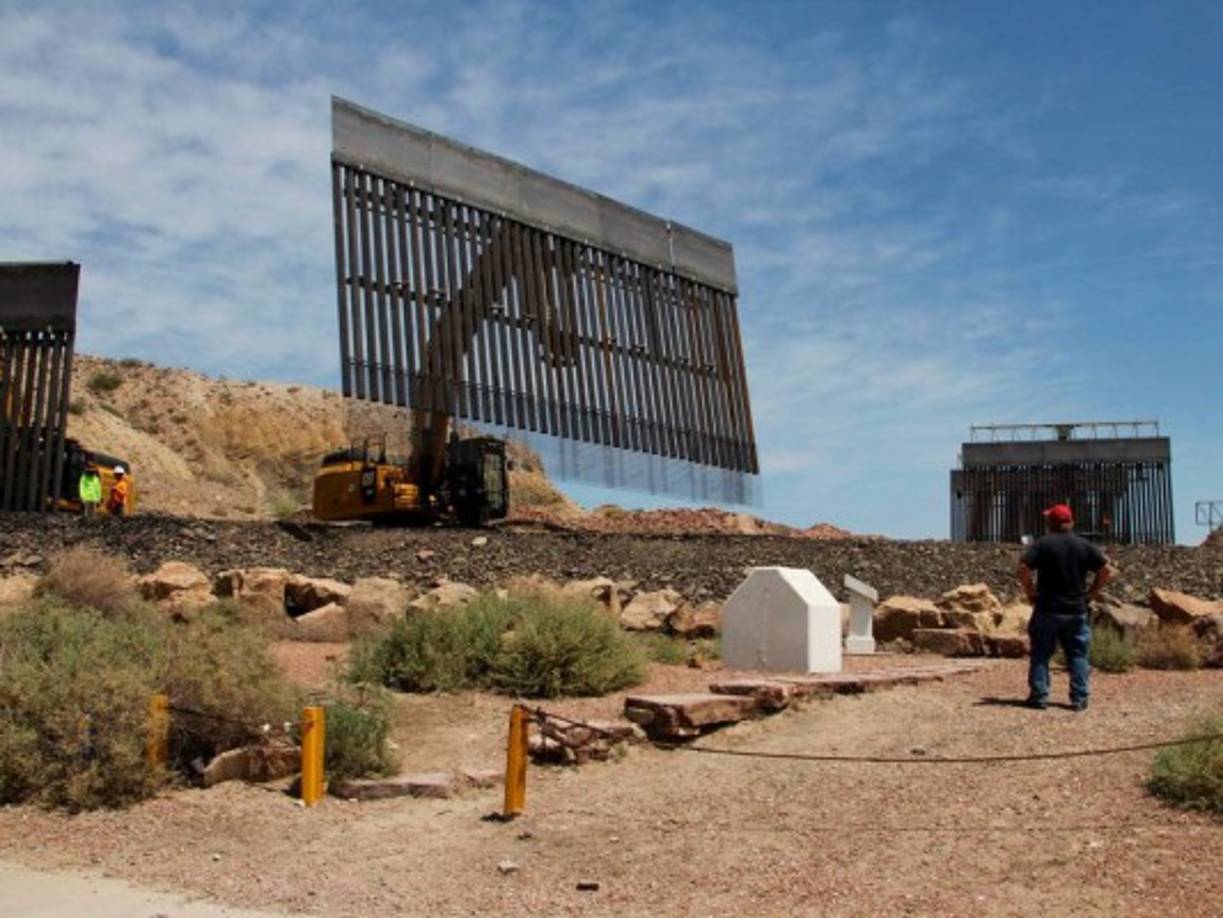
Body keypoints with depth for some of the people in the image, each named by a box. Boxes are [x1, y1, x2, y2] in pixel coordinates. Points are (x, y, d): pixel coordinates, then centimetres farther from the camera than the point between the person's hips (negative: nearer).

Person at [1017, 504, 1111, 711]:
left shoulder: (1042, 544, -5)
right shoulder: (1085, 545, 5)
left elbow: (1023, 568, -16)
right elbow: (1105, 570, 2)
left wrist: (1029, 592, -4)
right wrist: (1091, 592, 8)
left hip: (1047, 609, -2)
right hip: (1076, 610, 3)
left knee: (1040, 654, 5)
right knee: (1078, 655, 9)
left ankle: (1039, 696, 4)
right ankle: (1079, 698, 7)